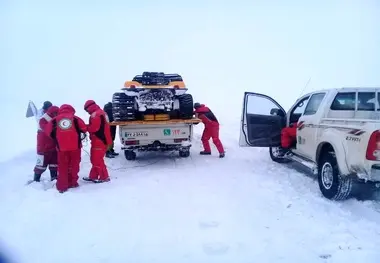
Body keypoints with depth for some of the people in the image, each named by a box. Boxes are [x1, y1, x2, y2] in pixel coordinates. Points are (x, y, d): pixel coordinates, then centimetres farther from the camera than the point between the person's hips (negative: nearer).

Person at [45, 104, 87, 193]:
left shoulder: (55, 120, 4)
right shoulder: (75, 118, 0)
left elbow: (49, 132, 6)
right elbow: (84, 129, 0)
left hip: (62, 147, 1)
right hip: (75, 146, -1)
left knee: (63, 167, 10)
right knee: (74, 165, 14)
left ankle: (62, 186, 12)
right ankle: (72, 183, 22)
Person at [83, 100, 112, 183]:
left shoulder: (96, 114, -17)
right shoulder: (101, 112, 18)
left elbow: (94, 128, -23)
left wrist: (86, 127, -5)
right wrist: (88, 127, 5)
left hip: (99, 141, -11)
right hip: (102, 140, 11)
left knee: (97, 160, -4)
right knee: (95, 159, 16)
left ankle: (104, 177, 3)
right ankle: (93, 176, 23)